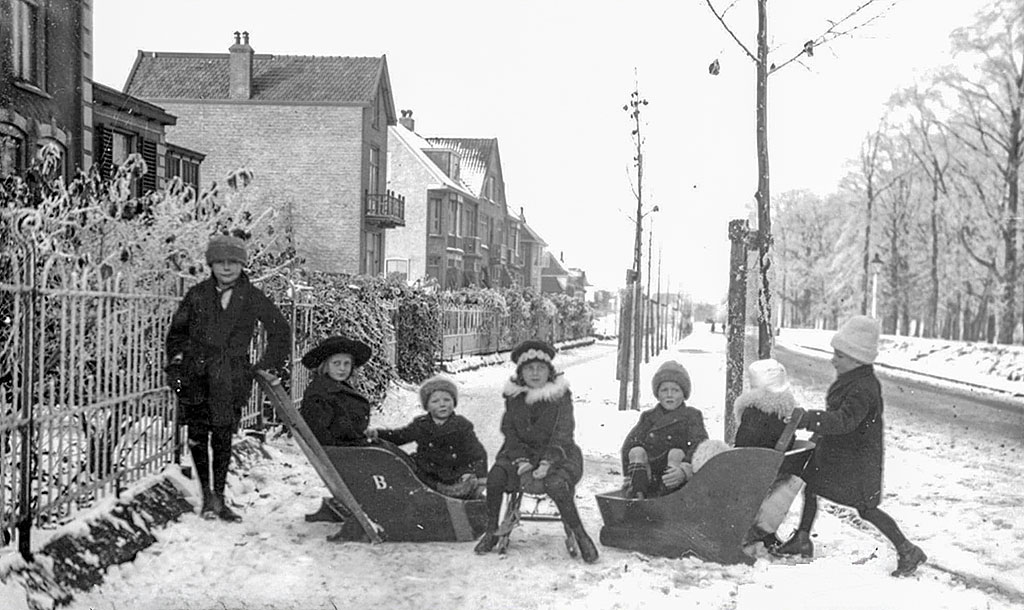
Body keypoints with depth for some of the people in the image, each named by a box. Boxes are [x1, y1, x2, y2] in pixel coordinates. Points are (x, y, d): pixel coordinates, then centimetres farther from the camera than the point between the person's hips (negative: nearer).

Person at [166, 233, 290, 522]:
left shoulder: (253, 298, 3)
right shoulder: (197, 294, 6)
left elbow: (280, 332, 11)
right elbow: (177, 331, 18)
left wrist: (267, 366, 8)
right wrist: (176, 361, 9)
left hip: (231, 376, -1)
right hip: (195, 373, 1)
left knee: (223, 437, -2)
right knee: (198, 435, 1)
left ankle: (219, 497, 9)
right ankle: (207, 494, 14)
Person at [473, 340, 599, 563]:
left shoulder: (560, 395, -5)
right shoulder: (513, 396, 5)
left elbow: (562, 435, -10)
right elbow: (510, 432, 2)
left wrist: (547, 463, -24)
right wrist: (521, 460, -15)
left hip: (557, 454, -3)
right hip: (521, 453, 3)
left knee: (555, 484, -34)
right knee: (495, 476, -23)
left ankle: (580, 536, -15)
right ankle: (491, 532, -4)